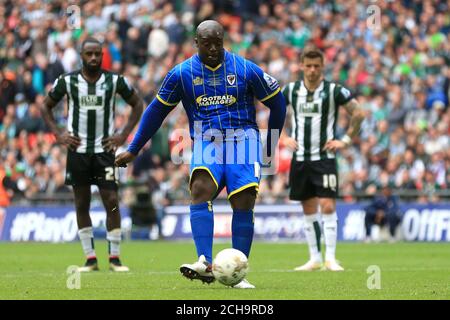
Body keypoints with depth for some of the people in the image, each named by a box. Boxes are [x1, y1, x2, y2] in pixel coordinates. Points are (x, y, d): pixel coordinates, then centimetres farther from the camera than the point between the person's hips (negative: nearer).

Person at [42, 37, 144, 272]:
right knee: (81, 204, 4)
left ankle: (115, 257, 0)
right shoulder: (67, 81, -1)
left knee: (112, 202, -8)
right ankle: (90, 258, 10)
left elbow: (137, 104, 11)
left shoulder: (115, 81, -2)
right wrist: (58, 134, 1)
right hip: (77, 150, 1)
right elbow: (46, 106, 13)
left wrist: (124, 135, 1)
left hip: (104, 149, -1)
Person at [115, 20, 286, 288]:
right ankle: (205, 264, -36)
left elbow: (277, 103, 13)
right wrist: (133, 150, 16)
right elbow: (157, 111, 15)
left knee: (244, 203, -14)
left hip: (242, 138, 0)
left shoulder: (246, 70, 2)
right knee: (201, 189, -27)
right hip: (206, 142, 0)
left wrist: (271, 147, 15)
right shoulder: (182, 73, 5)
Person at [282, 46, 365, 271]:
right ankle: (314, 259, 13)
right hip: (300, 158, 3)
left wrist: (346, 140, -4)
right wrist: (284, 138, 8)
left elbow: (358, 113, 1)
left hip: (325, 158, -3)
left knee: (328, 206, -12)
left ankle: (330, 258, -8)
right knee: (309, 210, 7)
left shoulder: (334, 90, -5)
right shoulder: (291, 90, 4)